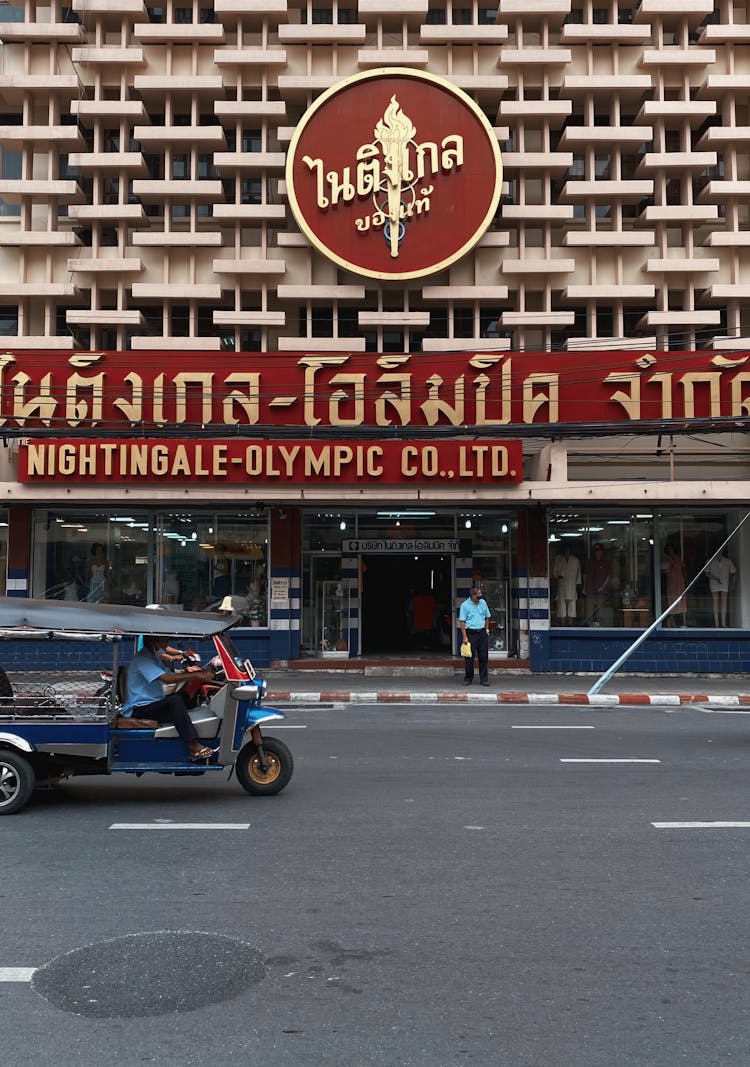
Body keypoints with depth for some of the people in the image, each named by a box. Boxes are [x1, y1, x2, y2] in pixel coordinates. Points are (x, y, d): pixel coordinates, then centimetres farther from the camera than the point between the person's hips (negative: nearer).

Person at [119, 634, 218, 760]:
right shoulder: (142, 659, -14)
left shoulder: (154, 658, 19)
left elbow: (172, 674, 13)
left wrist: (200, 672, -2)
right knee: (175, 700, -29)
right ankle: (194, 746, -35)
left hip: (152, 705, 10)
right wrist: (198, 676, -27)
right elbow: (167, 679, -26)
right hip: (138, 710, -10)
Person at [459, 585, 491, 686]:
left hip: (482, 632, 4)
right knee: (469, 658, 0)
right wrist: (464, 637, -12)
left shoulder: (483, 602, 7)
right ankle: (468, 679, 12)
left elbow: (487, 617, 17)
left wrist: (486, 630, 9)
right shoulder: (465, 605, -7)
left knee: (484, 657, 3)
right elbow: (462, 621, -7)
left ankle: (484, 679, 9)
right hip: (470, 633, -4)